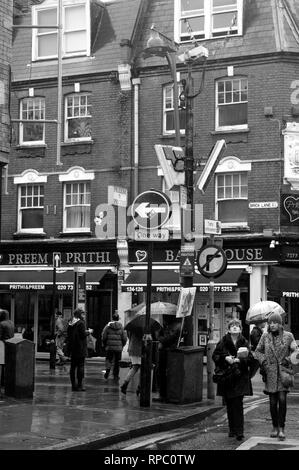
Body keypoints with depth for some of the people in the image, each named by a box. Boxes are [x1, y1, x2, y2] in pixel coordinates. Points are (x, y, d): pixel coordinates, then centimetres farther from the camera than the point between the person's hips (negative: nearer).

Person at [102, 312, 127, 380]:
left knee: (109, 359, 11)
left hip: (109, 347, -1)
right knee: (117, 362, 10)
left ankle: (108, 369, -13)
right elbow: (124, 338, 0)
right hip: (118, 347, 1)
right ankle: (116, 375, 14)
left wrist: (104, 345, 10)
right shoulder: (121, 327, 0)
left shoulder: (108, 326, -3)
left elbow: (104, 337, -4)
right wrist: (122, 345, 15)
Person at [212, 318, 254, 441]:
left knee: (238, 404, -10)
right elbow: (215, 356, 2)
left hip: (240, 377, -1)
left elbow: (250, 358, -1)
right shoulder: (223, 342, 4)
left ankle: (239, 431, -10)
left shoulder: (244, 342, 4)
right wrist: (225, 358, -14)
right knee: (229, 405, 6)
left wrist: (239, 360, -17)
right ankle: (232, 429, 18)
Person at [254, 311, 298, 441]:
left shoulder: (288, 336, 1)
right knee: (273, 402, 3)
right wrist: (263, 362, -2)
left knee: (282, 399, -14)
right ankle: (275, 427, 20)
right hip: (270, 372, 2)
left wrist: (288, 360, -10)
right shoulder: (265, 336, 4)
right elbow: (257, 351, 13)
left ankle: (281, 428, -7)